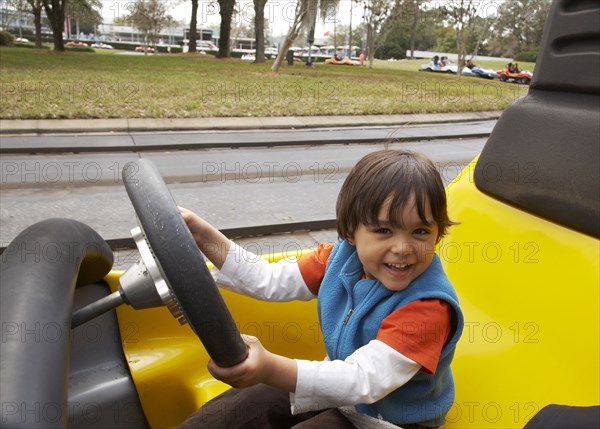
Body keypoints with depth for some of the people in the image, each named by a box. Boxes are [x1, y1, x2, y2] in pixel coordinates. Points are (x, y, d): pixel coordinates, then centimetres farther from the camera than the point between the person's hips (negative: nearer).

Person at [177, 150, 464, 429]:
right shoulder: (342, 257, -12)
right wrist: (203, 234, -13)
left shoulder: (429, 306, -31)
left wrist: (270, 369, -55)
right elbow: (270, 281, -5)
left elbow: (366, 381, -40)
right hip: (339, 383, 6)